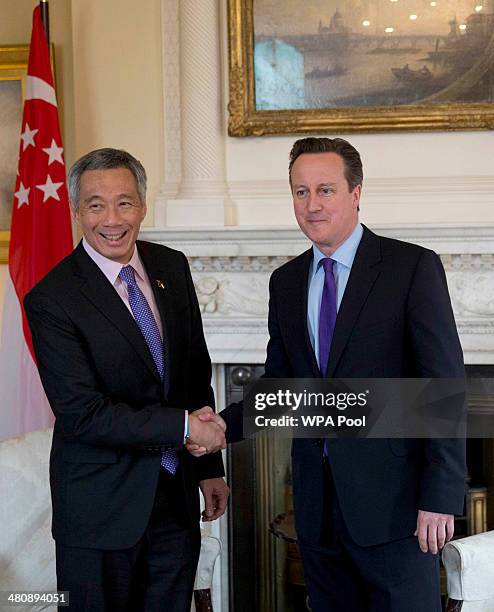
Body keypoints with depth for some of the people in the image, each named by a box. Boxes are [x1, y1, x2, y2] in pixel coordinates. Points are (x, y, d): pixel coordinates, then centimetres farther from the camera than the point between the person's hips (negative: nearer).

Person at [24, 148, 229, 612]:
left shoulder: (172, 268, 3)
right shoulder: (51, 300, -16)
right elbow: (82, 415, -20)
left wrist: (210, 466, 11)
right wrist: (184, 426, -18)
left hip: (177, 496, 5)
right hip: (102, 507, -5)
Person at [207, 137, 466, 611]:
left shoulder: (413, 267, -7)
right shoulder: (286, 281, 10)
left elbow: (445, 385, -10)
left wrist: (440, 497, -14)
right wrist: (224, 425, -4)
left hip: (393, 501, -5)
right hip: (319, 503, 5)